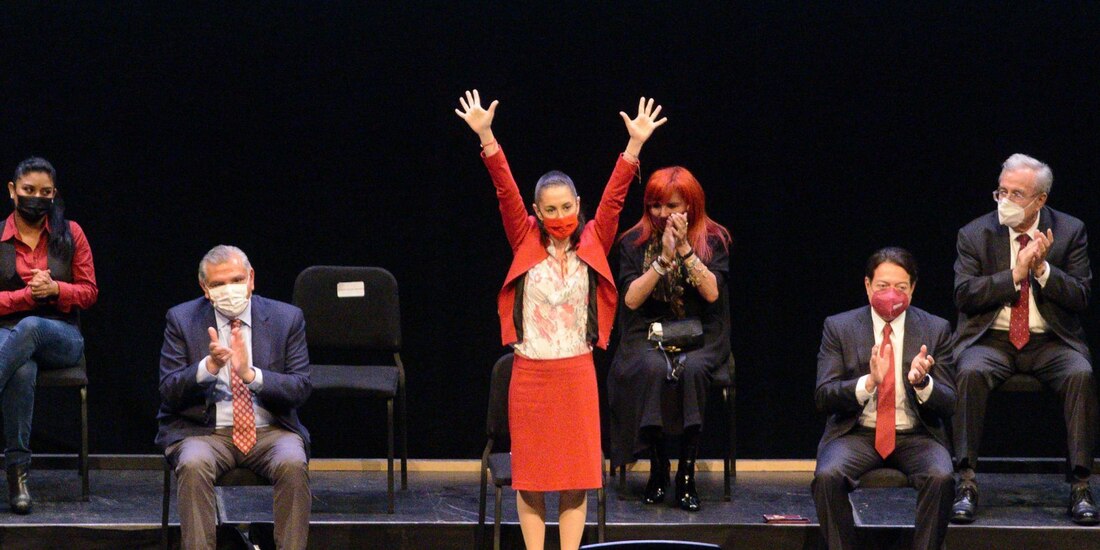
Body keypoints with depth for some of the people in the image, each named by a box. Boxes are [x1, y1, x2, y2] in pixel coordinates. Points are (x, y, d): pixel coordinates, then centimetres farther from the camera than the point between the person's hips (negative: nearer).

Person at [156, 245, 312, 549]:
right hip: (204, 432, 0)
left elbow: (300, 389, -4)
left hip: (269, 431, 1)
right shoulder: (182, 319, 3)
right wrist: (209, 365, -22)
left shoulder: (287, 318, 4)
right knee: (193, 466, -33)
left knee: (293, 464, -31)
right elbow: (169, 393, -3)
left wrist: (250, 374, -21)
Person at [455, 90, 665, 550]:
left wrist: (634, 145, -17)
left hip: (577, 372, 0)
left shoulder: (592, 245, 4)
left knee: (576, 473, 2)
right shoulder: (526, 244, 2)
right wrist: (486, 138, -17)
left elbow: (614, 196, -5)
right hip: (530, 372, 0)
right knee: (529, 472, 4)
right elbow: (506, 192, -7)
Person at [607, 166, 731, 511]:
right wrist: (664, 259, -15)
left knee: (693, 369, -35)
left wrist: (685, 248, -16)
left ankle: (687, 476, -29)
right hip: (648, 336, 0)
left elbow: (712, 292, -9)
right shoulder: (635, 243, 6)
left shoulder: (713, 240, 4)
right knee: (654, 368, -35)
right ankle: (657, 472, -23)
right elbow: (632, 299, -5)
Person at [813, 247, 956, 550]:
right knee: (828, 475, -31)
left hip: (916, 436, 0)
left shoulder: (936, 329, 5)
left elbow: (947, 405, 2)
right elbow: (823, 398, -5)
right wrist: (869, 382, -24)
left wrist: (922, 381, -21)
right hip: (857, 434, 0)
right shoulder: (839, 328, 3)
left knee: (941, 477, -31)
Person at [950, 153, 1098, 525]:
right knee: (971, 373, -33)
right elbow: (964, 294, -6)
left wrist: (1043, 269, -17)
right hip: (991, 339, 0)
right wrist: (1015, 274, -16)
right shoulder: (974, 235, 3)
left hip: (1050, 341, 0)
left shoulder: (1070, 231, 4)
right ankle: (967, 483, -30)